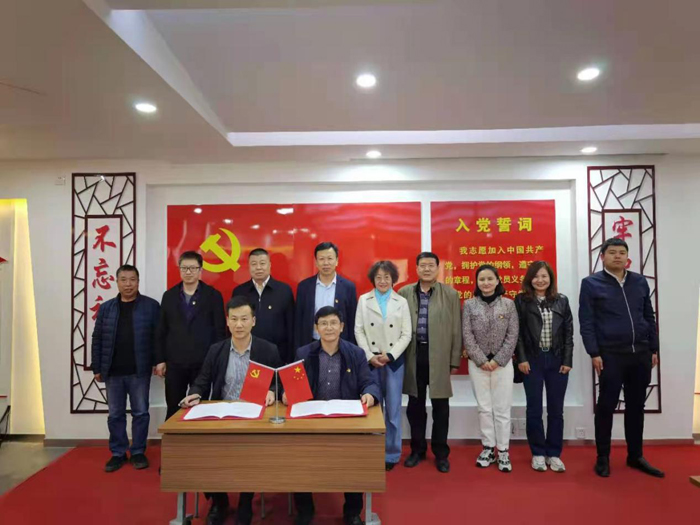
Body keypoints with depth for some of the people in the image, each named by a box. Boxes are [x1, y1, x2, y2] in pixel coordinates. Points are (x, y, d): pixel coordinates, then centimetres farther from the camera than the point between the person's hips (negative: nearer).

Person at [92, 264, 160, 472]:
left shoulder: (151, 306, -2)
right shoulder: (106, 308, 7)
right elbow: (97, 339, 8)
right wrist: (97, 368, 5)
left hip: (139, 371, -3)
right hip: (113, 372, 3)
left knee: (140, 413, 6)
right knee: (115, 415, 11)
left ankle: (138, 452, 20)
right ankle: (118, 453, 24)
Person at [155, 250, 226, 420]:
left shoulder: (213, 295, -1)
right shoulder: (169, 295, 7)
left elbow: (220, 330, -1)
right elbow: (161, 331, 9)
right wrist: (160, 360, 5)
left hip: (203, 363, -2)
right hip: (174, 363, 2)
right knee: (173, 410, 10)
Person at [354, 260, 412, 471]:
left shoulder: (402, 302, 3)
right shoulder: (364, 300, 4)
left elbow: (406, 334, 0)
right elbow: (358, 331, 1)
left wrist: (389, 355, -9)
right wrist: (370, 356, -8)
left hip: (394, 361, 0)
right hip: (371, 360, 0)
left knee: (393, 409, 4)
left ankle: (392, 454, 19)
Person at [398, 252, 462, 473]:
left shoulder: (450, 294, 1)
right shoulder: (404, 293, 4)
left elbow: (455, 329, 1)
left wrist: (455, 360, 0)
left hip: (439, 356, -1)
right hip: (413, 356, 1)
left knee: (440, 407, 8)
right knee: (415, 406, 12)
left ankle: (441, 453, 24)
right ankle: (417, 449, 28)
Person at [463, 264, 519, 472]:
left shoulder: (508, 304, 1)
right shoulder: (469, 305, 1)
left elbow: (513, 335, -2)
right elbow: (467, 335, -3)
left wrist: (498, 360, -10)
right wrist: (481, 360, -11)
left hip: (503, 363, 0)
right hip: (478, 364, 1)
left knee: (502, 409, 3)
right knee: (484, 408, 8)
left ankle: (503, 451, 15)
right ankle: (488, 448, 21)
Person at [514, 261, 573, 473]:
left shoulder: (562, 300, 6)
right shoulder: (522, 300, -1)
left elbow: (569, 332, 5)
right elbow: (517, 332, -3)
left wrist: (567, 360, -1)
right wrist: (521, 359, -10)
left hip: (557, 360, 2)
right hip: (532, 360, -2)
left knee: (556, 409, 8)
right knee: (534, 409, 4)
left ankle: (554, 454, 20)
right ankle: (538, 453, 18)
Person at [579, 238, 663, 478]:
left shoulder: (640, 282, 9)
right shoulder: (591, 283, -4)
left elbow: (649, 317, 14)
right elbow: (586, 322, -6)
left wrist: (654, 349, 10)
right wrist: (594, 353, -11)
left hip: (641, 353, 4)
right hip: (610, 355, -4)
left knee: (636, 406, 13)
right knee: (606, 406, 3)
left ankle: (635, 456, 28)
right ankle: (603, 458, 16)